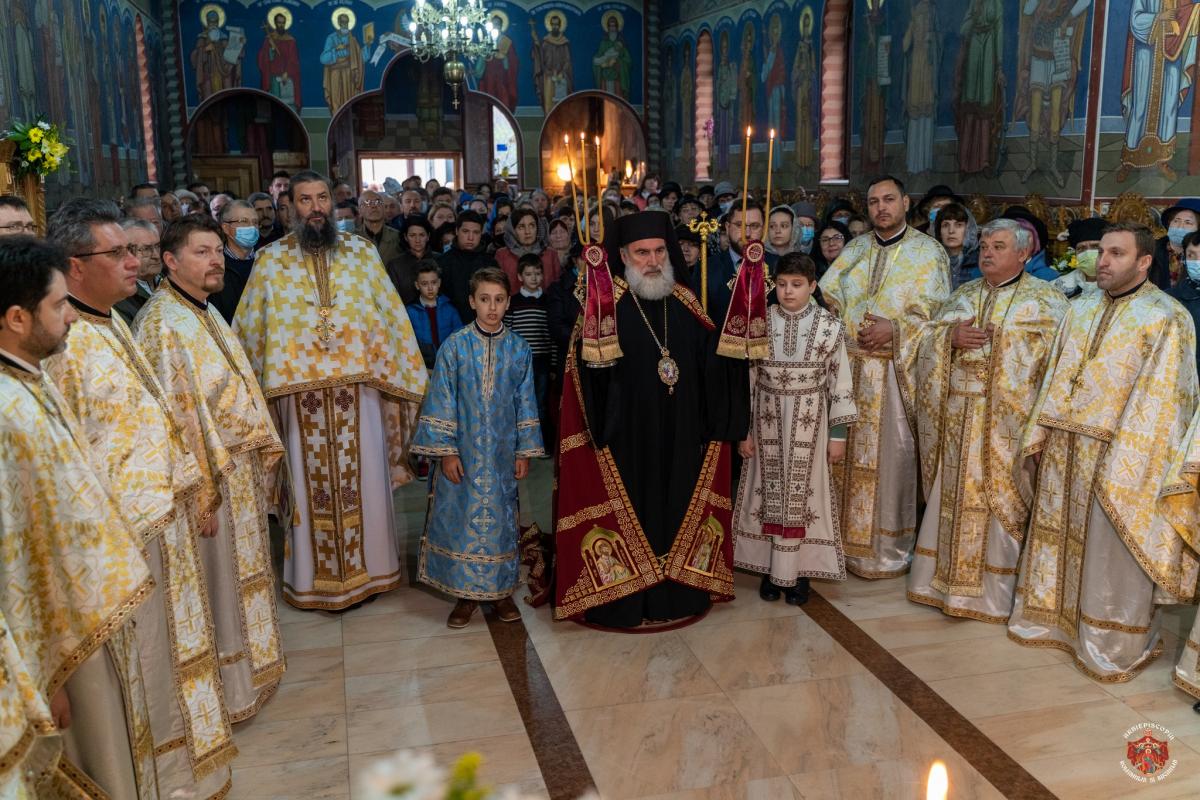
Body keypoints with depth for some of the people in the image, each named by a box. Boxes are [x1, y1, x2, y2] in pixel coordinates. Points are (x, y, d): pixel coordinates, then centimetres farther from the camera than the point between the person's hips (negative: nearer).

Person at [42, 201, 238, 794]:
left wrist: (192, 490, 18)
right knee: (140, 662, 7)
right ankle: (157, 775, 26)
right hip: (125, 534, -9)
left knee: (173, 644, 23)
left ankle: (184, 755, 41)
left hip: (164, 517, 9)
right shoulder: (60, 344, -20)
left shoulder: (111, 323, 9)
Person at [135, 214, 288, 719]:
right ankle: (228, 692, 20)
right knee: (218, 580, 4)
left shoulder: (206, 313, 10)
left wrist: (262, 450, 15)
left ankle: (247, 672, 37)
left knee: (242, 576, 20)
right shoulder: (162, 324, -19)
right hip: (209, 474, -9)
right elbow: (173, 415, -22)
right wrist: (201, 491, -22)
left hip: (241, 467, 9)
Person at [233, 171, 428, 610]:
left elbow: (391, 315, 6)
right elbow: (248, 329, 6)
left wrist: (401, 371, 3)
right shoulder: (270, 260, 4)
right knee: (310, 485, 7)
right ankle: (314, 576, 21)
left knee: (363, 480, 7)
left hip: (358, 390, 1)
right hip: (301, 393, 0)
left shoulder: (362, 252, 5)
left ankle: (368, 566, 24)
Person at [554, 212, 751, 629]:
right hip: (624, 437, -5)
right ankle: (621, 603, 16)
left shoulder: (685, 302, 8)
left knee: (678, 508, 12)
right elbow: (587, 364, -18)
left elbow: (714, 358, 7)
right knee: (627, 511, 2)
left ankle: (676, 594, 26)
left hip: (681, 438, 5)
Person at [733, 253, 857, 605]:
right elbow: (746, 379, 1)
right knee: (770, 491, 8)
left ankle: (797, 570, 18)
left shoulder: (829, 327, -5)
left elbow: (840, 383, -2)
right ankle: (772, 567, 21)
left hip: (810, 424, -1)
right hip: (767, 422, 1)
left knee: (803, 491, 5)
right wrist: (743, 429, 0)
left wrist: (838, 433, -3)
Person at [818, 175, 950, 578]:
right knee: (846, 451, 6)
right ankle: (845, 536, 19)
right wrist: (851, 330, -8)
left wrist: (894, 329, -18)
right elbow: (827, 296, 9)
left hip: (896, 370, -4)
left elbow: (935, 311, -6)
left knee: (892, 454, -1)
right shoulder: (854, 249, 14)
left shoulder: (928, 252, 2)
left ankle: (888, 547, 11)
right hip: (848, 364, 4)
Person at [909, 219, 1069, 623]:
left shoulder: (1045, 298, 0)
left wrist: (995, 339, -15)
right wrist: (952, 336, -10)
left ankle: (993, 589, 11)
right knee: (951, 497, 9)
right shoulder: (962, 295, 15)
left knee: (998, 501, -1)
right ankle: (946, 578, 22)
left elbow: (1051, 348, -12)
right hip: (956, 415, 5)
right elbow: (927, 338, 10)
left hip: (1005, 420, -5)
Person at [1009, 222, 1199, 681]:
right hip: (1063, 447, 6)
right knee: (1060, 538, 16)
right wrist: (1040, 433, 6)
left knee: (1110, 556, 3)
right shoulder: (1082, 309, 10)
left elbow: (1159, 400, -14)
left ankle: (1113, 647, 19)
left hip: (1114, 452, -6)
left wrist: (1121, 465, -19)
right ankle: (1052, 619, 32)